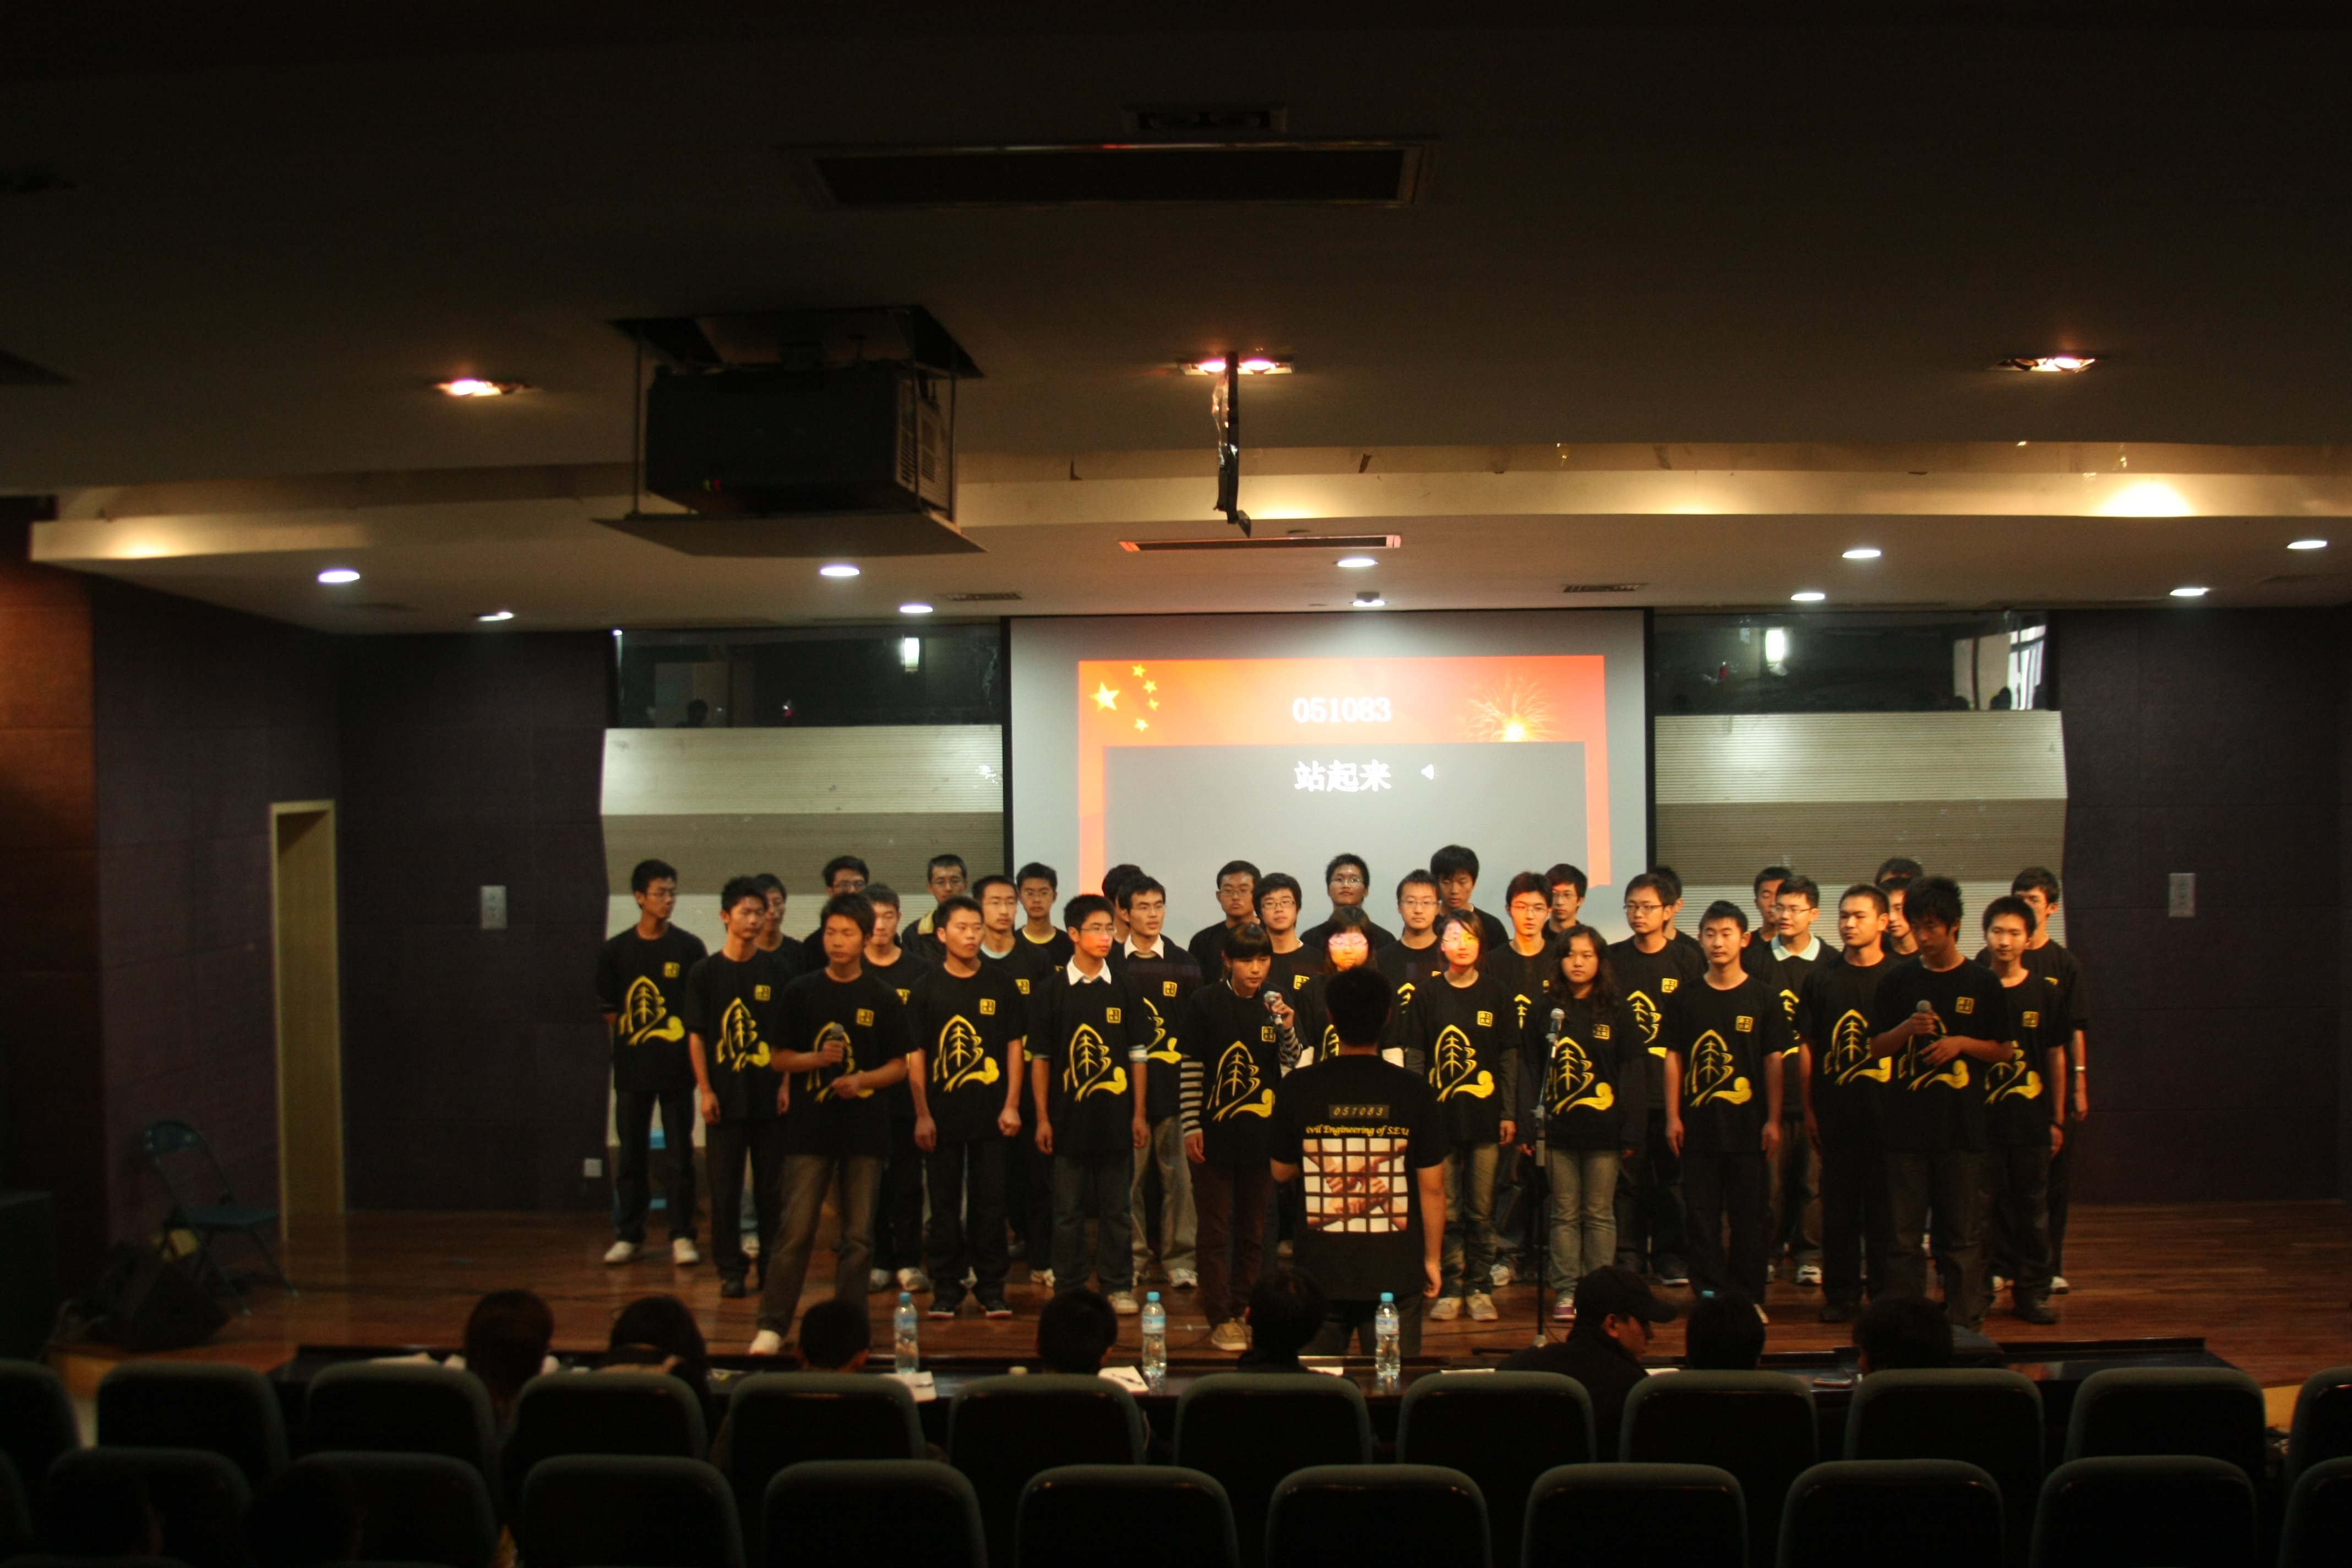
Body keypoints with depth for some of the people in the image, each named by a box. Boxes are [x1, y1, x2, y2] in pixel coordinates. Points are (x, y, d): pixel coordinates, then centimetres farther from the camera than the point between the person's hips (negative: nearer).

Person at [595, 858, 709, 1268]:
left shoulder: (689, 948, 0)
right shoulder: (615, 951, 4)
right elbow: (610, 1011, 8)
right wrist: (629, 1042, -3)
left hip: (677, 1069, -1)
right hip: (631, 1069, 1)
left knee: (679, 1156, 2)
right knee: (630, 1155, 7)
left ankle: (682, 1235, 10)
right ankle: (629, 1234, 17)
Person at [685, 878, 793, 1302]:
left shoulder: (776, 970, 4)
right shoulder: (705, 973, 1)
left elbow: (788, 1034, 6)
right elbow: (696, 1036, 1)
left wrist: (786, 1084, -2)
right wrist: (705, 1090, -5)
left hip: (769, 1096, 1)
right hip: (725, 1096, -1)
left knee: (771, 1186, 6)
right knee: (725, 1188, 3)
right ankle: (731, 1268, 12)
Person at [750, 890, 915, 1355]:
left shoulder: (882, 997, 3)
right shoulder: (801, 991, 3)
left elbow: (900, 1066, 6)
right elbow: (780, 1058, 6)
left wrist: (863, 1079, -12)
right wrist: (818, 1058, -13)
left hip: (866, 1129, 1)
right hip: (810, 1127, 0)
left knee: (859, 1235, 3)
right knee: (795, 1230, -4)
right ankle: (772, 1325, 2)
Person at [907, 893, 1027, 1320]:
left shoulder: (1001, 983, 3)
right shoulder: (926, 987, 2)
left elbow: (1014, 1045, 5)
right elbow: (915, 1055, 1)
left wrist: (1012, 1105, -1)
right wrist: (922, 1114, -4)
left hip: (991, 1113, 0)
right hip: (942, 1114, 0)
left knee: (990, 1203, 5)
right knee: (945, 1205, 6)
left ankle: (992, 1288, 13)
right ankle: (946, 1289, 14)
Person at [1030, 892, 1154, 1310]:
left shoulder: (1124, 990, 5)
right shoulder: (1051, 991, 0)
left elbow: (1138, 1056, 6)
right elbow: (1039, 1058, 2)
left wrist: (1139, 1114, 2)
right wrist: (1042, 1117, -2)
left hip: (1116, 1117, 1)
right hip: (1069, 1116, -1)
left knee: (1115, 1208, 7)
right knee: (1069, 1210, 6)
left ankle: (1118, 1286, 17)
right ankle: (1068, 1288, 15)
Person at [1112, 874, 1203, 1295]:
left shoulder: (1184, 964, 8)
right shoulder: (1111, 964, 4)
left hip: (1174, 1086, 1)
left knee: (1179, 1176, 0)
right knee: (1130, 1177, 2)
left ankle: (1179, 1259, 8)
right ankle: (1135, 1257, 13)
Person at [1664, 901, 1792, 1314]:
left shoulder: (1764, 997, 2)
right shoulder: (1686, 999, 5)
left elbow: (1774, 1060, 2)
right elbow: (1673, 1058, 6)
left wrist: (1773, 1120, -2)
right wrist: (1673, 1116, 1)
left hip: (1748, 1124, -1)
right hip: (1698, 1124, 1)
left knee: (1748, 1214, 4)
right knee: (1703, 1213, 4)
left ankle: (1748, 1296, 12)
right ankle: (1710, 1292, 11)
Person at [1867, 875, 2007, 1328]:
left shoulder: (1982, 984, 2)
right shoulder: (1898, 981, 6)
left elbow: (2003, 1050, 6)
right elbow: (1877, 1047, 7)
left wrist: (1962, 1043, -11)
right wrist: (1907, 1029, -12)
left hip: (1962, 1126, -1)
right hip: (1906, 1125, 1)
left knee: (1962, 1234, 3)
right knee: (1904, 1234, 4)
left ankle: (1964, 1322, 12)